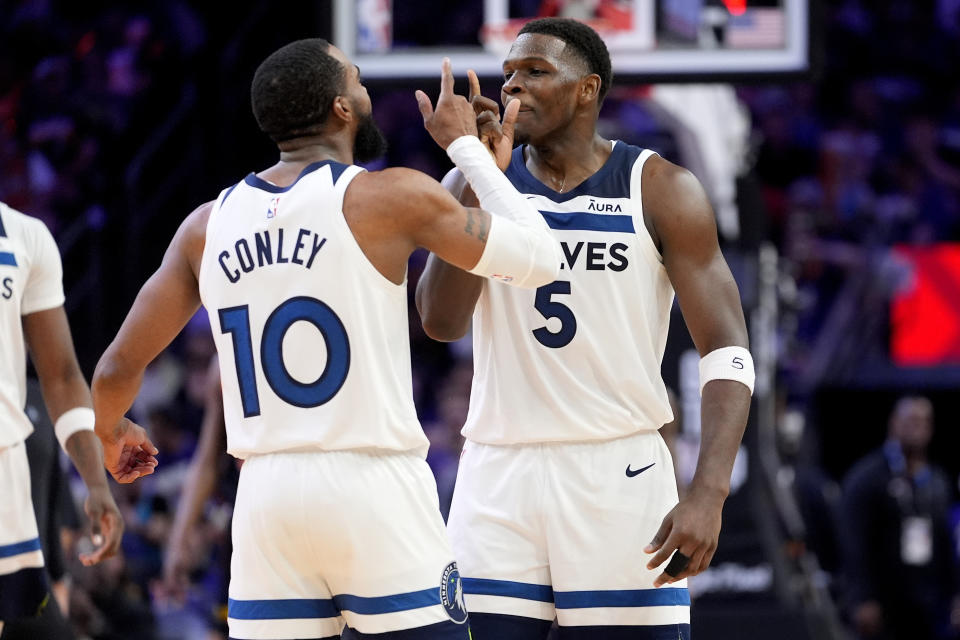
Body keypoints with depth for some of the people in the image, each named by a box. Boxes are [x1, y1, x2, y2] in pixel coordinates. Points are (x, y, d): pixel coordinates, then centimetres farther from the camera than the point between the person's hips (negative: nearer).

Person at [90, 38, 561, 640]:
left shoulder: (208, 225, 8)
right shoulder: (391, 196, -6)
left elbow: (118, 369, 13)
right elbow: (540, 258, 1)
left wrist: (111, 434, 36)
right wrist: (467, 147, 13)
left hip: (266, 499, 5)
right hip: (376, 492, -4)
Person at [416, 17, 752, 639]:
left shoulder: (661, 191, -1)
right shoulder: (473, 184, 7)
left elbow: (727, 351, -6)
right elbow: (441, 322, -7)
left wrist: (708, 494, -19)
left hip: (620, 472, -2)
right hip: (498, 475, 2)